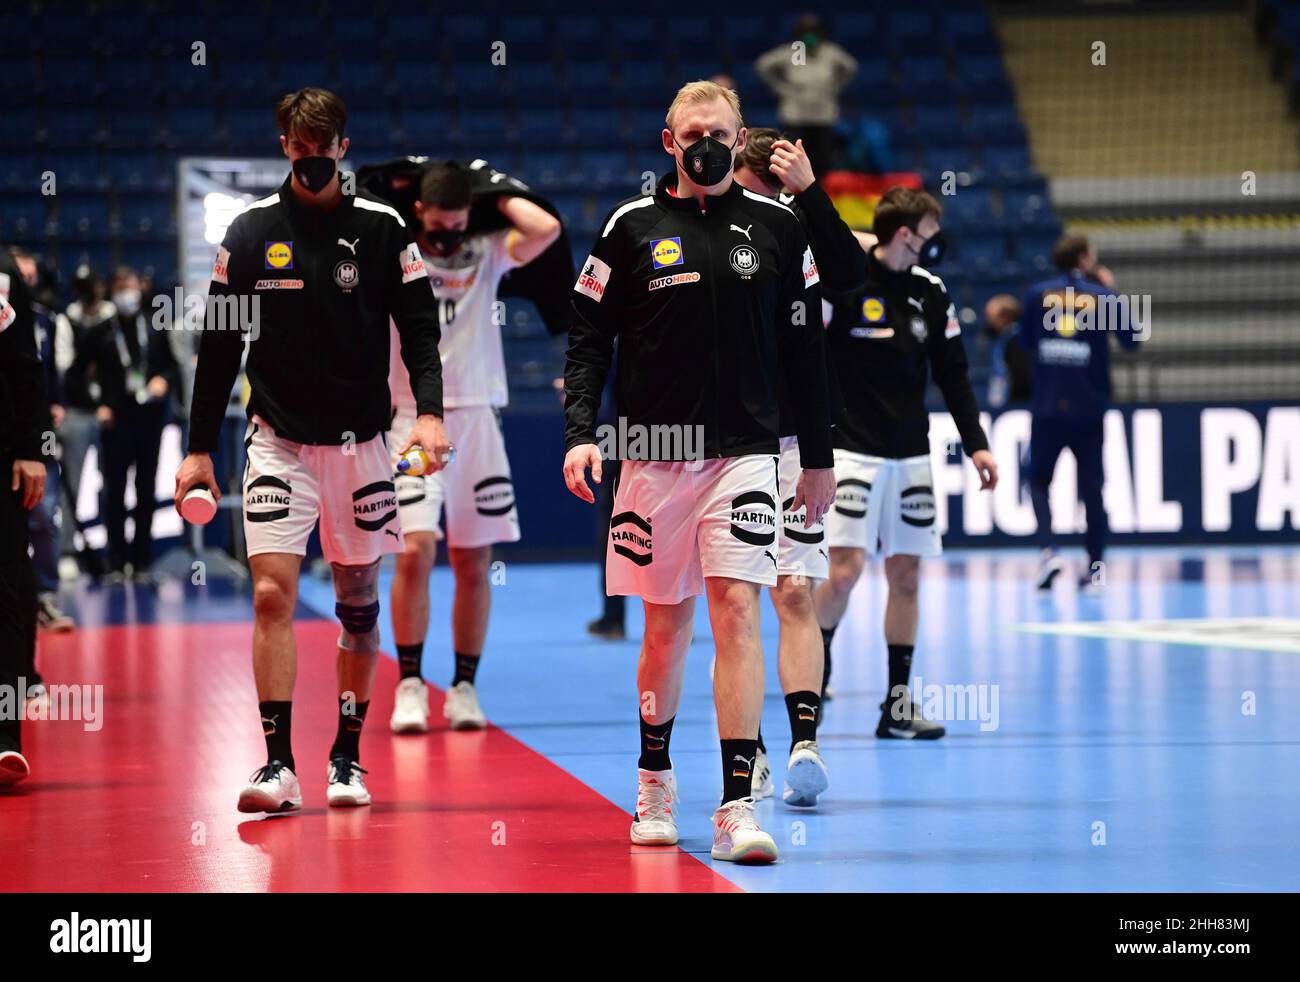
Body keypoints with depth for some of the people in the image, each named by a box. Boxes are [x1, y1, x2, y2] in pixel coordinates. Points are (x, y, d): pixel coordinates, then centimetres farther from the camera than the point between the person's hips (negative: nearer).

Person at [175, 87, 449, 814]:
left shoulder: (382, 228, -1)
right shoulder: (251, 231, 1)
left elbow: (420, 327, -1)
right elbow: (220, 345, 6)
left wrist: (429, 412, -17)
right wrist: (200, 448, 3)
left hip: (360, 442, 1)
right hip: (278, 441, 0)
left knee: (359, 600, 7)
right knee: (273, 595, -12)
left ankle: (348, 755, 19)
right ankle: (279, 765, -12)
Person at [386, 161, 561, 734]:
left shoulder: (487, 255, 6)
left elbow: (547, 230, -9)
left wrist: (501, 196, 2)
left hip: (477, 419, 2)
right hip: (415, 422, -2)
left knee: (474, 563, 5)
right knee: (415, 551, -14)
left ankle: (464, 687, 14)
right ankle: (410, 686, -4)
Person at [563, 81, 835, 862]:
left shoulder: (777, 227, 6)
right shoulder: (632, 227, 3)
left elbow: (805, 350, 10)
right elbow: (589, 338, 4)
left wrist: (819, 458, 11)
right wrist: (580, 432, -9)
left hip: (743, 453, 0)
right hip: (654, 457, 0)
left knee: (737, 610, -12)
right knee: (666, 624, 8)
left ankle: (738, 805, -14)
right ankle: (656, 779, 30)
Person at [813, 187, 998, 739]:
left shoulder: (930, 291, 7)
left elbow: (953, 375, 13)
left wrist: (975, 443, 7)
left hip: (911, 458, 6)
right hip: (852, 453, -5)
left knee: (906, 574, 4)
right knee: (845, 569, -14)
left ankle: (897, 708, 9)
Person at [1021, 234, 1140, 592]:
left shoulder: (1039, 294, 1)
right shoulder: (1104, 297, -3)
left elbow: (1026, 341, 11)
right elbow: (1131, 340, 6)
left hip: (1046, 406, 0)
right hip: (1089, 408, 0)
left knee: (1039, 479, 12)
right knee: (1091, 486, 9)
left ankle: (1048, 550, -9)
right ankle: (1096, 567, 8)